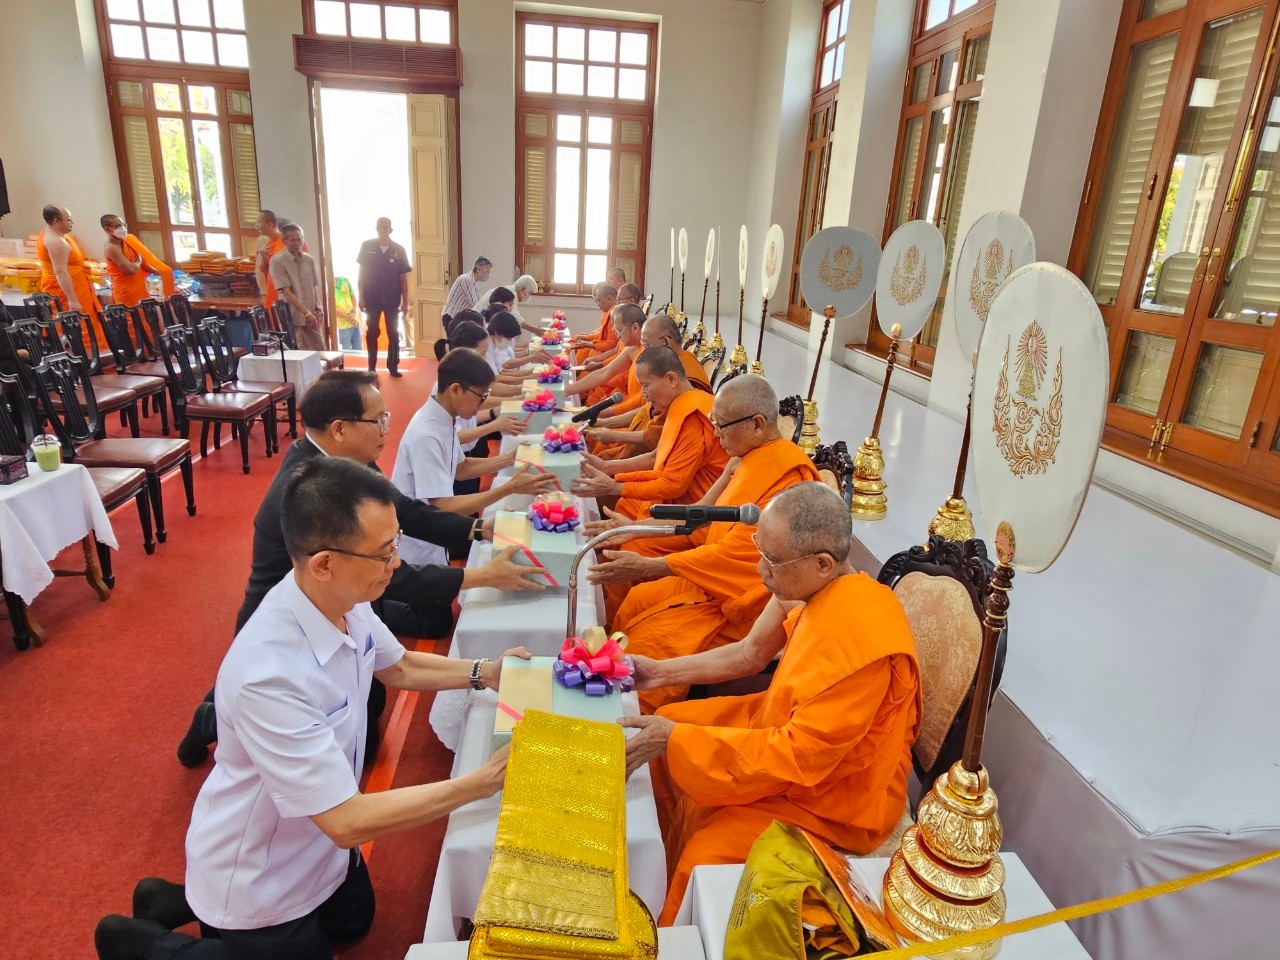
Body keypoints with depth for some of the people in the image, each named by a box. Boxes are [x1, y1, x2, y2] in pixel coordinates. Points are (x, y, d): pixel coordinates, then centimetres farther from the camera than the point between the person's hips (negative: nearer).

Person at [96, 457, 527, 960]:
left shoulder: (344, 599, -17)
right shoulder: (269, 673, -41)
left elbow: (398, 667, 4)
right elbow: (348, 821, -35)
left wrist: (482, 673, -11)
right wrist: (485, 781, -33)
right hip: (258, 883, -7)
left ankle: (191, 900, 35)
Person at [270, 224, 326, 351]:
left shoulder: (309, 260, 8)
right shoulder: (277, 261, -8)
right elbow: (287, 292, -13)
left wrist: (318, 308, -1)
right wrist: (306, 313, -19)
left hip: (312, 315, 5)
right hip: (293, 317, -5)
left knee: (320, 350, 6)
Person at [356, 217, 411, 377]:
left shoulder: (399, 250, -2)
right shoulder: (367, 246, -2)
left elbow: (403, 278, 1)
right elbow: (361, 273, 2)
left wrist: (405, 302, -1)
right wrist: (361, 296, -4)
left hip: (392, 300, 0)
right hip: (372, 299, 0)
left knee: (393, 334, 4)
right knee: (372, 333, 8)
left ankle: (393, 367, 13)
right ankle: (371, 367, 17)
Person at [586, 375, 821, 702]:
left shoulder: (788, 477, -21)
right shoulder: (749, 459, 8)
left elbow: (733, 554, -25)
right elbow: (703, 522, 13)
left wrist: (648, 566, -25)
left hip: (740, 601, -10)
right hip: (711, 572, 10)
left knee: (649, 646, -24)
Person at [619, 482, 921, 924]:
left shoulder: (862, 641, -35)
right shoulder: (805, 587, -12)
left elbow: (801, 758, -29)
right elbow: (749, 653, 4)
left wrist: (677, 738, -27)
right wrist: (664, 671, -1)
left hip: (836, 795, -8)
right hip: (786, 725, 8)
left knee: (708, 853, -21)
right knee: (665, 726, 12)